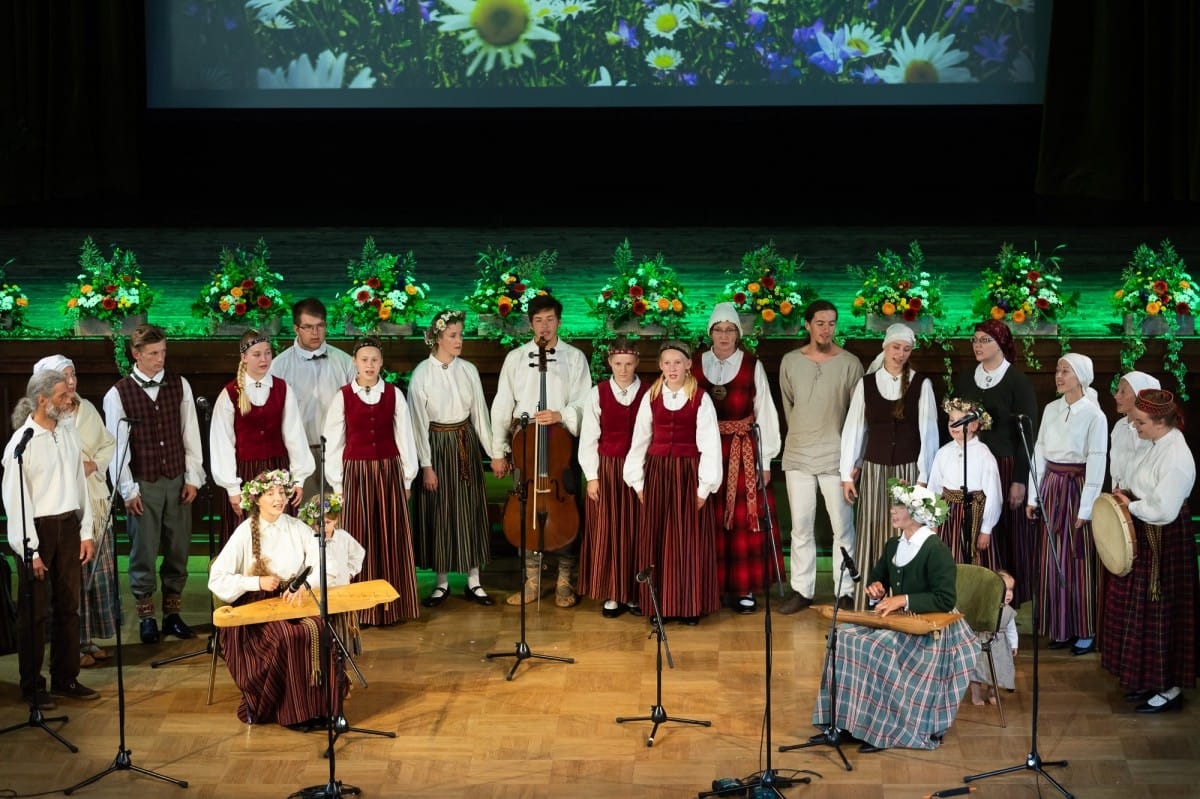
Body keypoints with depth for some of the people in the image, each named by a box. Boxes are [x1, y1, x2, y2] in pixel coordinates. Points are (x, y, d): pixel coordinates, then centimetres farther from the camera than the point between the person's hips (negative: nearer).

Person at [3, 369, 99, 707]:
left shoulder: (68, 432, 6)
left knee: (68, 606, 11)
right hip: (37, 530, -6)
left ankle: (65, 678, 23)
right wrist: (30, 550, -14)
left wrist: (86, 532, 9)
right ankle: (32, 686, 15)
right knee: (35, 612, 3)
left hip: (68, 526, 6)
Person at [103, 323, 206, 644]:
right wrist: (128, 490, -6)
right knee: (144, 554, 3)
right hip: (142, 486, -3)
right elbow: (117, 445, -4)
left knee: (178, 551, 7)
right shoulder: (118, 394, -4)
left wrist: (193, 478, 1)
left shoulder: (180, 386, 4)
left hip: (177, 482, 3)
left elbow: (190, 434, 5)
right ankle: (146, 616, 16)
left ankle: (172, 614, 19)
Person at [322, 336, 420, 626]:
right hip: (356, 472, -1)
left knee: (391, 537, 5)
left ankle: (393, 603, 14)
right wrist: (337, 483, 1)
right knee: (360, 538, 1)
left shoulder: (394, 395, 2)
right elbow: (333, 442, 2)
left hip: (389, 472, 1)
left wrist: (407, 478, 4)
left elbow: (405, 437, 4)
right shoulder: (343, 396, -1)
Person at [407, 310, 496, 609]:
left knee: (471, 512, 8)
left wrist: (494, 452, 4)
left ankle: (474, 582, 17)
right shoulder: (422, 374, -11)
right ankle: (442, 583, 17)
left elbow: (479, 412, 5)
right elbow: (418, 422, -10)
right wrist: (426, 465, -12)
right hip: (436, 444, -3)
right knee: (439, 513, 5)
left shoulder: (468, 370, 0)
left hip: (466, 443, 3)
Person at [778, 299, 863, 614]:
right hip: (798, 457, 2)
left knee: (842, 526, 0)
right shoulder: (790, 361, 4)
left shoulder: (850, 363, -3)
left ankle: (845, 591, 8)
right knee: (801, 527, 7)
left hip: (836, 457, -2)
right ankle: (801, 590, 15)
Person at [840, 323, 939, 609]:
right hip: (874, 469, 1)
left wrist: (924, 476, -5)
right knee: (872, 534, 1)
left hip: (908, 470, -1)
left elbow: (928, 431, -1)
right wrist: (847, 472, 3)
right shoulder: (866, 383, 4)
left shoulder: (921, 384, 0)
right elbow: (853, 428, 6)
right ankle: (867, 604, 5)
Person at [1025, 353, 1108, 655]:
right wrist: (1033, 496, 6)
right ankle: (1061, 627, 18)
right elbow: (1039, 452, 9)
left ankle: (1086, 630, 10)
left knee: (1080, 559, 0)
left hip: (1078, 486, -5)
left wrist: (1086, 508, -14)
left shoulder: (1094, 415, -10)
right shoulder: (1051, 410, 7)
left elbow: (1097, 462, -12)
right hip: (1051, 486, 5)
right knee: (1054, 559, 8)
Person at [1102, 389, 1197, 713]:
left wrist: (1130, 505, -13)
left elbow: (1163, 510, -27)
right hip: (1146, 539, 10)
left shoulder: (1176, 457, -24)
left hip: (1165, 543, -10)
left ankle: (1170, 689, 14)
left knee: (1161, 612, 1)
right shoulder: (1158, 445, 5)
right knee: (1142, 609, 17)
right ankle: (1150, 679, 30)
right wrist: (1126, 494, 2)